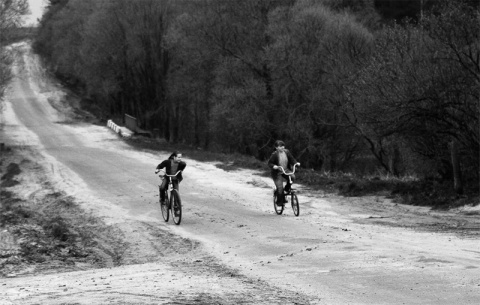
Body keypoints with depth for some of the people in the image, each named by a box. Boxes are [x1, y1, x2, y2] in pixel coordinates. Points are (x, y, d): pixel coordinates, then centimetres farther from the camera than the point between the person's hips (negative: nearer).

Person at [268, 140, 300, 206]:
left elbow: (291, 159, 3)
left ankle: (287, 188, 2)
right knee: (280, 188, -10)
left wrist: (296, 163, -15)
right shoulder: (274, 154, -17)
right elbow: (270, 163, -12)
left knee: (292, 177, -27)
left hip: (286, 171, 4)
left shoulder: (286, 152, -4)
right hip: (277, 173, -4)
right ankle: (280, 201, 10)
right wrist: (273, 166, -33)